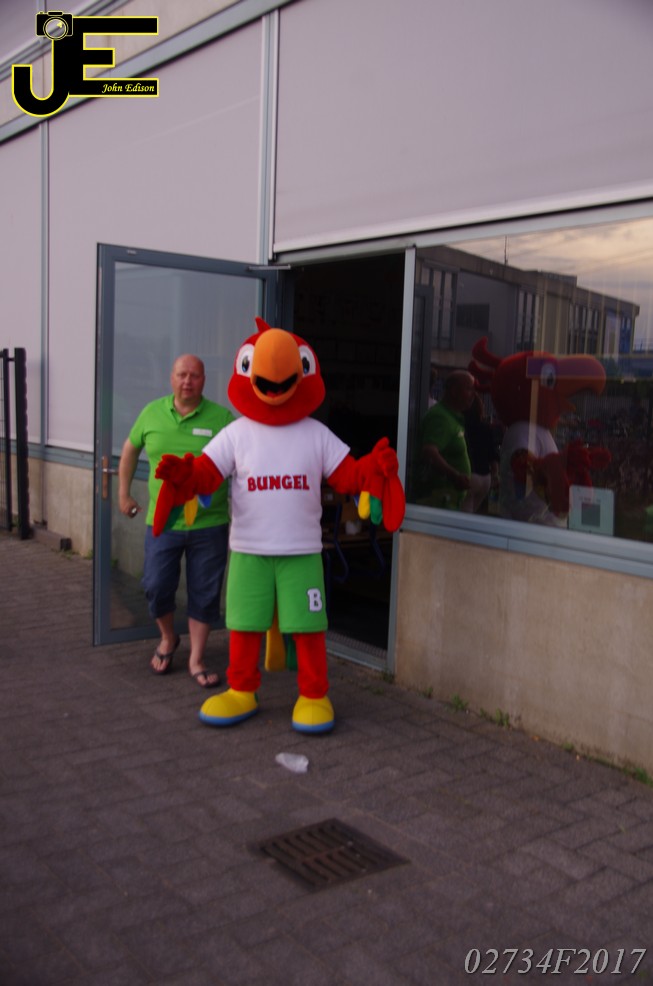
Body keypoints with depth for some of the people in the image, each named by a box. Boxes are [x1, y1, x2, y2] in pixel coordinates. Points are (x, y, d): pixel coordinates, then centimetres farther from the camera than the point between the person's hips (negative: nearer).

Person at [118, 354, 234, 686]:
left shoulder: (222, 417, -6)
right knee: (156, 587, 6)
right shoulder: (152, 413, 3)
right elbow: (130, 450, 17)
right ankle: (168, 639, 36)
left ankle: (196, 659, 21)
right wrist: (124, 493, 16)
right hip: (162, 522, 2)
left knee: (204, 594, 6)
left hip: (209, 524, -2)